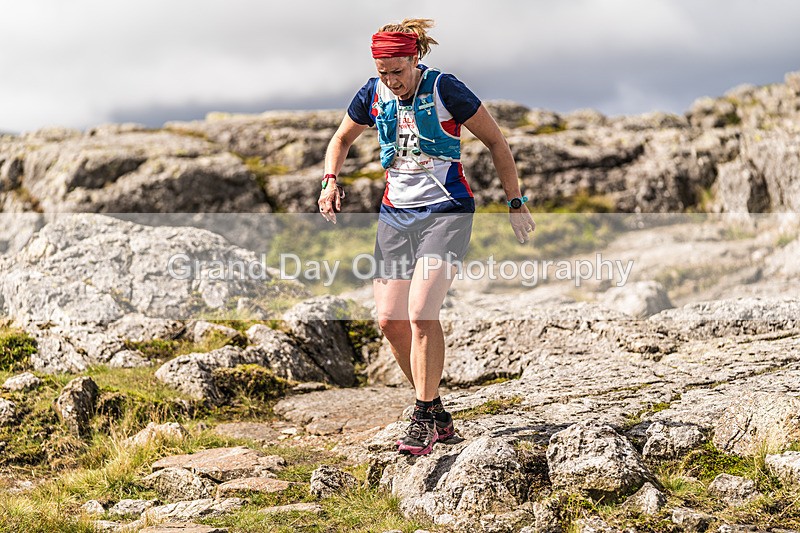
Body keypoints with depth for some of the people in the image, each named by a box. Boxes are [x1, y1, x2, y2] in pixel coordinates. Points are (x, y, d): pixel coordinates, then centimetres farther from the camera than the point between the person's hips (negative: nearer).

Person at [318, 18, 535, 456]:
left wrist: (516, 203, -2)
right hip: (395, 213, 6)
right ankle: (437, 414, 16)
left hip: (446, 212, -5)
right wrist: (330, 179, 0)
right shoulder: (373, 95, 2)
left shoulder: (445, 90, -12)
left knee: (421, 312, -20)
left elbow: (495, 142, -3)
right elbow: (342, 139, 19)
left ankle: (423, 419, -8)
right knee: (389, 320, 0)